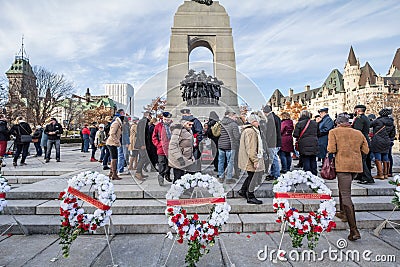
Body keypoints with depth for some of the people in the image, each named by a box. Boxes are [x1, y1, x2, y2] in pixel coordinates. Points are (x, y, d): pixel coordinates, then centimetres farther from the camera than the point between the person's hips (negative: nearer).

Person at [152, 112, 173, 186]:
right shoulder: (158, 126, 0)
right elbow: (154, 137, 6)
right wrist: (157, 144, -4)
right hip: (161, 149, -2)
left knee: (169, 163, 14)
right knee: (162, 163, -2)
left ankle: (167, 175, 31)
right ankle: (161, 177, 7)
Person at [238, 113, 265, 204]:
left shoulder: (247, 130, 16)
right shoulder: (250, 131, -19)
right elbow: (251, 149, -24)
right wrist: (255, 161, -22)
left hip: (250, 160, 11)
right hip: (251, 160, -11)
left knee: (252, 176, 20)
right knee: (252, 177, 1)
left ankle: (242, 191, 32)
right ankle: (250, 197, 13)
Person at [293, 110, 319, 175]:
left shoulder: (299, 123, -10)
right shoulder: (315, 123, 7)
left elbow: (295, 135, -13)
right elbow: (318, 133, 14)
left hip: (304, 146, -5)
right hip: (314, 145, 5)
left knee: (306, 161, 1)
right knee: (313, 161, 14)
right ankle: (314, 174, 22)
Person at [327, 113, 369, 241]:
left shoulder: (334, 132, -4)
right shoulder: (358, 133, 10)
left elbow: (331, 149, -14)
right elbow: (365, 151, 12)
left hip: (343, 165, -6)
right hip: (357, 166, 6)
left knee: (346, 195, -6)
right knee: (343, 187, 28)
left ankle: (354, 230, -10)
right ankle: (343, 213, 40)